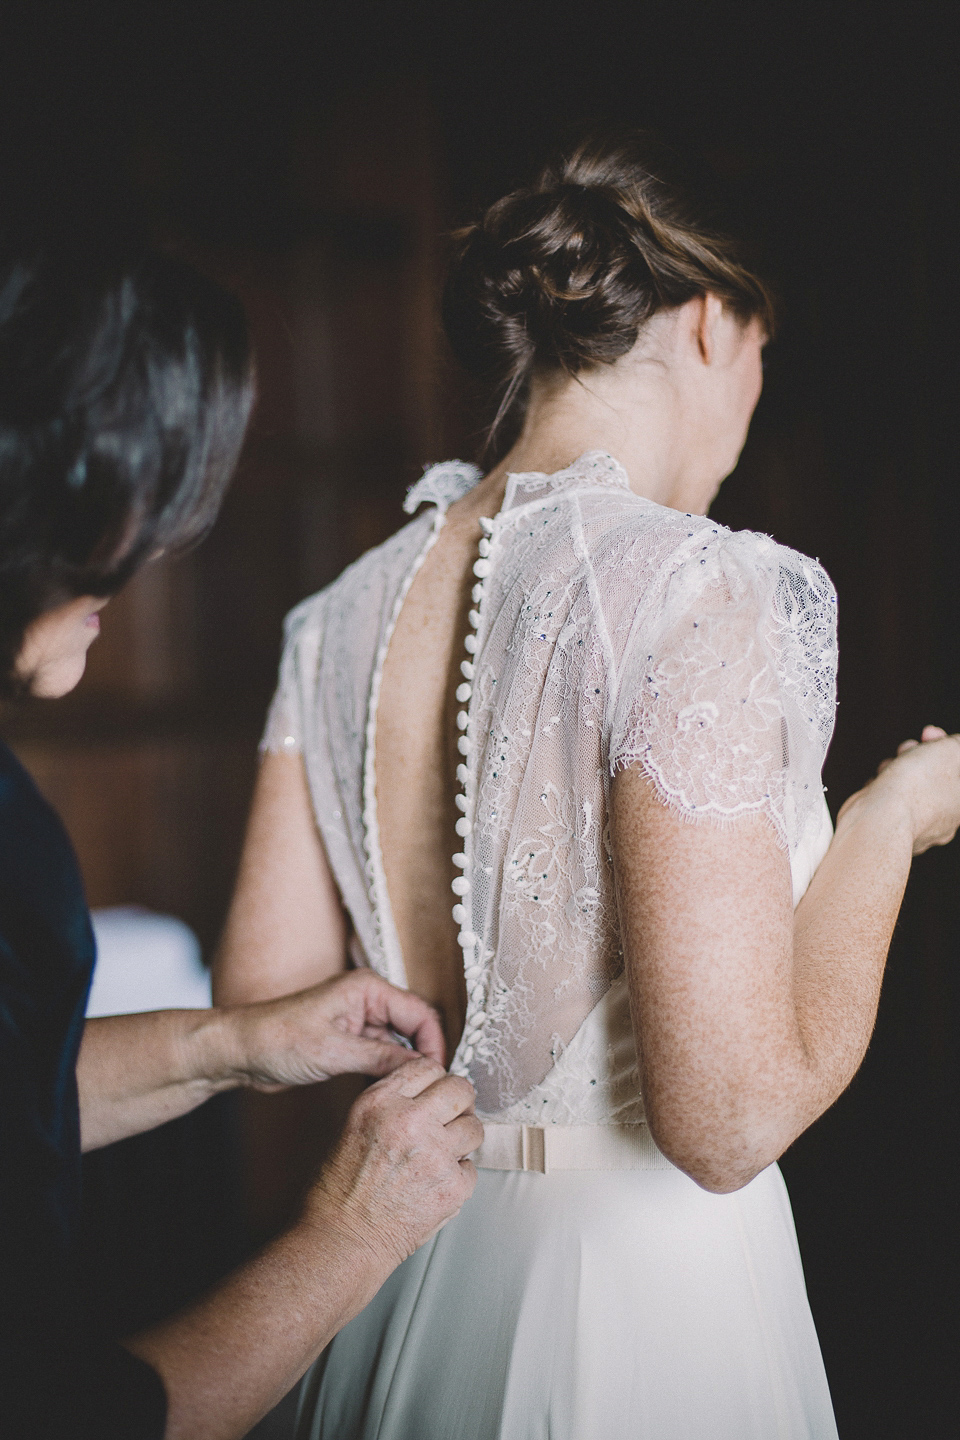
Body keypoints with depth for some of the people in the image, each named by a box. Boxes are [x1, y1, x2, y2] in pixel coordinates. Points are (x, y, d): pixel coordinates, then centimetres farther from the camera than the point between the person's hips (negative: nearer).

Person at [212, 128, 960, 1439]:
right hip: (644, 1300, -6)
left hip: (409, 1282, 6)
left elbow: (261, 998, 2)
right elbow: (729, 1119, -23)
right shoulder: (696, 592, -20)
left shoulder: (349, 609, 0)